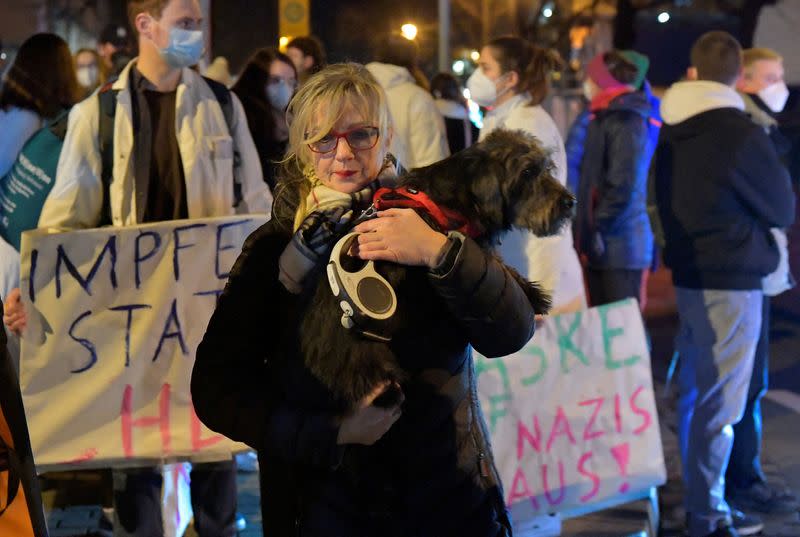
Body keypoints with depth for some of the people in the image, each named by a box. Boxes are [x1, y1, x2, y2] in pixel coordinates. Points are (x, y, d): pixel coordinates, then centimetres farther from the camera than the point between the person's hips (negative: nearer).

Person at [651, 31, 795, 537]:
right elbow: (783, 210, -4)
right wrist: (776, 171, 13)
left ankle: (699, 495, 25)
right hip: (731, 280, -8)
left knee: (694, 391, 16)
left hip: (688, 275, 8)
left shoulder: (671, 133, 5)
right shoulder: (742, 135, -17)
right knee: (721, 402, -1)